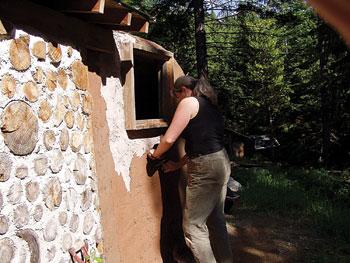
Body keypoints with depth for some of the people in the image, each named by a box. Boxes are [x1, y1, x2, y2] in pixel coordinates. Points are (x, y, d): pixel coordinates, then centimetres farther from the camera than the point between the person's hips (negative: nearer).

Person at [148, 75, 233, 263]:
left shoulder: (189, 102, -6)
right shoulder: (209, 105, 19)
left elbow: (169, 139, -9)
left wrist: (155, 155, 9)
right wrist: (177, 165, 23)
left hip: (206, 169, -9)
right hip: (221, 163, 9)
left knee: (193, 225, 0)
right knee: (215, 220, 18)